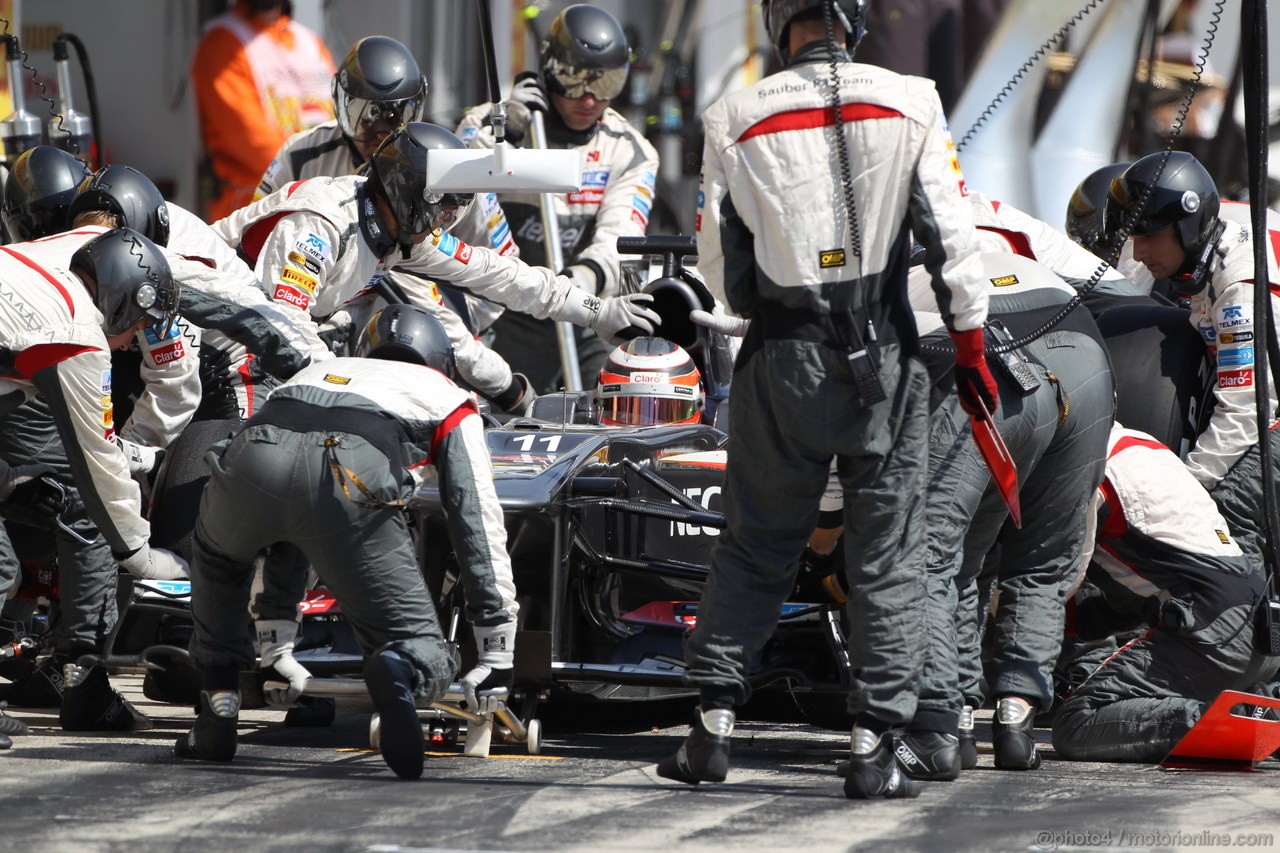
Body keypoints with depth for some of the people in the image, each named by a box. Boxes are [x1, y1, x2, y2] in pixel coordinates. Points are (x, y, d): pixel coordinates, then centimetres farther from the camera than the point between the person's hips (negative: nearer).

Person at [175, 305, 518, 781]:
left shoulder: (320, 371, 46)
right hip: (349, 482, -4)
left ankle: (219, 709, 30)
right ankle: (399, 671, -29)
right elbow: (479, 523, 26)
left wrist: (275, 647, 53)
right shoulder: (450, 404, 35)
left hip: (252, 459, 4)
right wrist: (496, 654, 28)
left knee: (218, 560, 40)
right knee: (426, 659, 6)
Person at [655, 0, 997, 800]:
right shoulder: (910, 104, -5)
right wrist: (971, 347, 2)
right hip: (884, 357, -1)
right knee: (888, 553, 5)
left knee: (757, 545, 13)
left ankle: (713, 727, 10)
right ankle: (874, 747, 2)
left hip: (782, 356, 1)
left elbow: (721, 266, 3)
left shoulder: (735, 120, -2)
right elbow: (951, 232, -6)